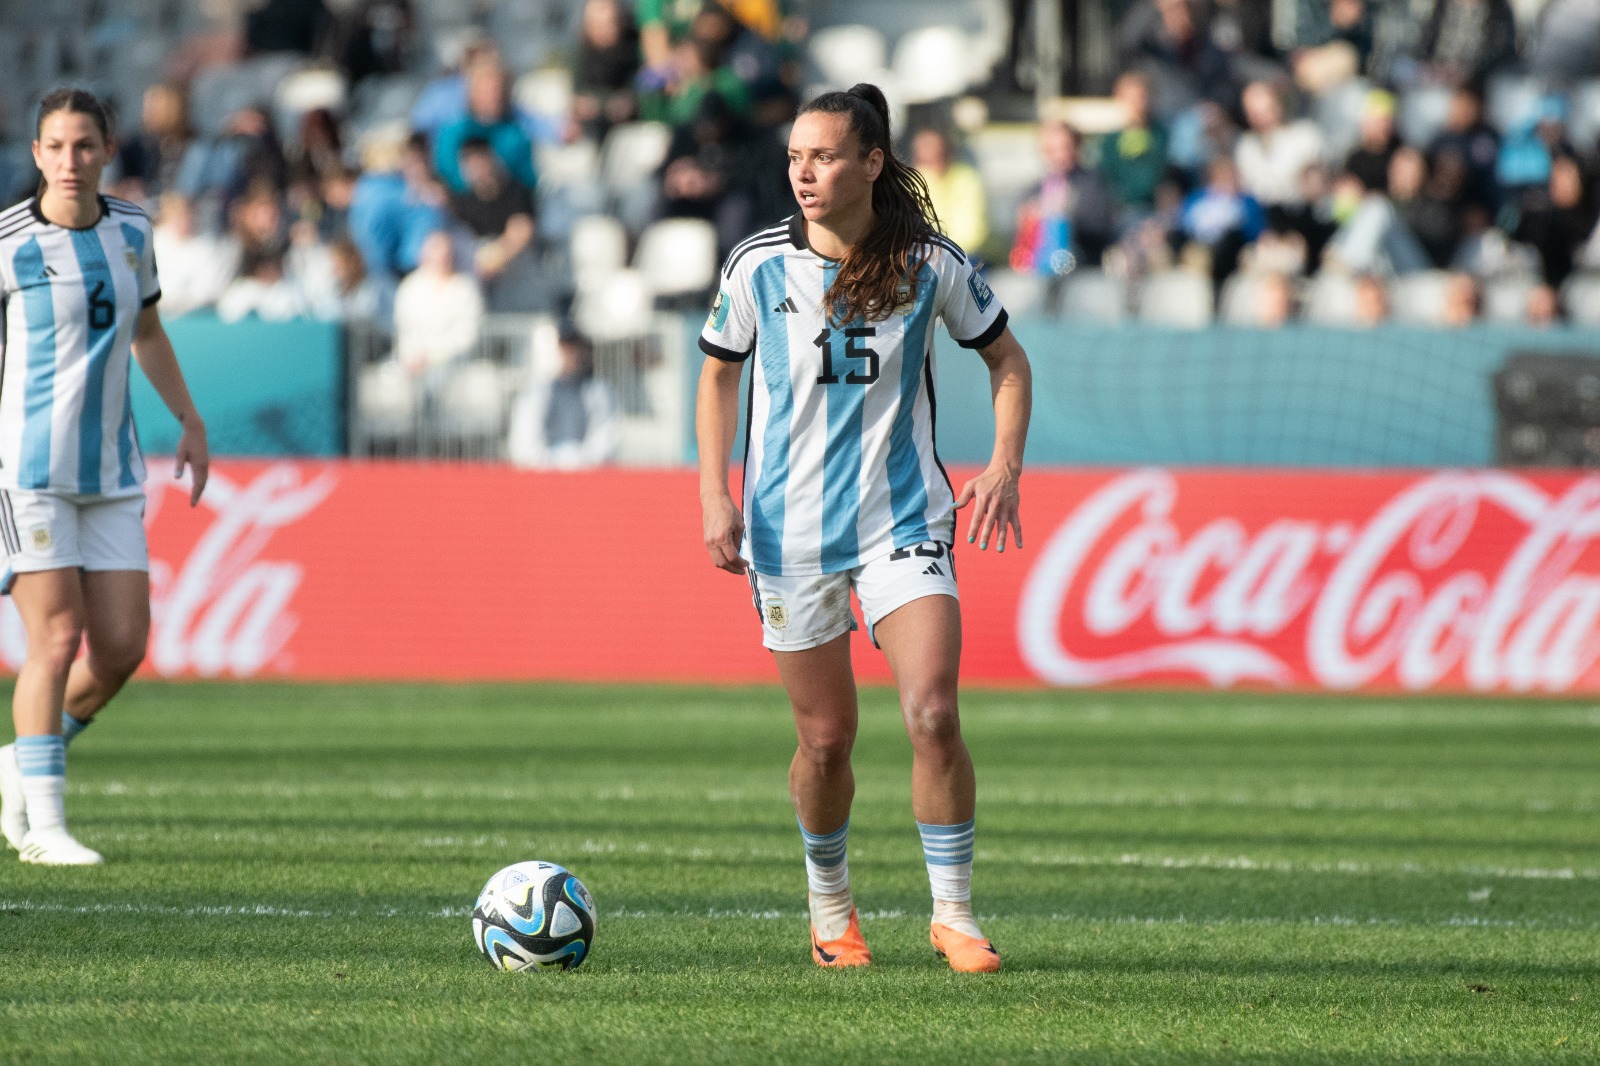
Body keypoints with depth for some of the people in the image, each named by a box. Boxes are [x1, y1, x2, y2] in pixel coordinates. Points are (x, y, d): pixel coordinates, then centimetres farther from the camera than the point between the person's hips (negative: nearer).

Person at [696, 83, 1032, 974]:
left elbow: (1007, 358, 9)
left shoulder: (930, 264, -5)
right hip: (789, 530, 1)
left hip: (903, 523, -1)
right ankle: (831, 908, 29)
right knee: (827, 737, 5)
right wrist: (715, 495, 0)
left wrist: (1004, 467, -5)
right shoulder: (759, 267, -3)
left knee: (934, 716, -16)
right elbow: (719, 374, 11)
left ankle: (954, 913, -2)